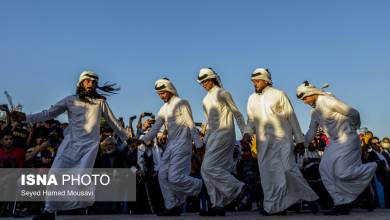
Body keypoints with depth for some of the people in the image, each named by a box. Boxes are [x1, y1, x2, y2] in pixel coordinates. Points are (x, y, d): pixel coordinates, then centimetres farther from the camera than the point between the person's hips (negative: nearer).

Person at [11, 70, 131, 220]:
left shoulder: (100, 101, 10)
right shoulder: (71, 100, 9)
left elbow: (113, 122, 15)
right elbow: (49, 113, 5)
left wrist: (127, 137, 15)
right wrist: (26, 118, -7)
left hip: (90, 145, -1)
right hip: (71, 143, 1)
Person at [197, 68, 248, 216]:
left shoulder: (222, 93, -2)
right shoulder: (206, 100, 19)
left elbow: (237, 113, -1)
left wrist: (245, 134, -4)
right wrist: (205, 140, 19)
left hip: (224, 133, -8)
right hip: (213, 135, 8)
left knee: (209, 167, -15)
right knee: (206, 170, 2)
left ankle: (239, 188, -5)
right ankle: (218, 205, 7)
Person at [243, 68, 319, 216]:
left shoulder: (278, 94, -1)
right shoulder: (252, 99, 12)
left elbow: (291, 117, 0)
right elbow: (251, 120, 14)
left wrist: (299, 140, -1)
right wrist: (248, 133, -7)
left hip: (282, 138, -4)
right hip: (264, 142, 4)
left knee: (289, 169, -8)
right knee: (268, 173, 2)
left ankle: (310, 198, 14)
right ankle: (277, 207, 13)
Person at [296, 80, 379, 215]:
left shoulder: (328, 101, -19)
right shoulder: (314, 111, 10)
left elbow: (353, 113, -17)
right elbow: (311, 132, 16)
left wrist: (353, 129, -1)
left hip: (347, 139, -9)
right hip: (335, 142, 9)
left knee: (342, 173, -12)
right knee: (327, 170, 0)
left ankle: (376, 166, 11)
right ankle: (341, 204, 6)